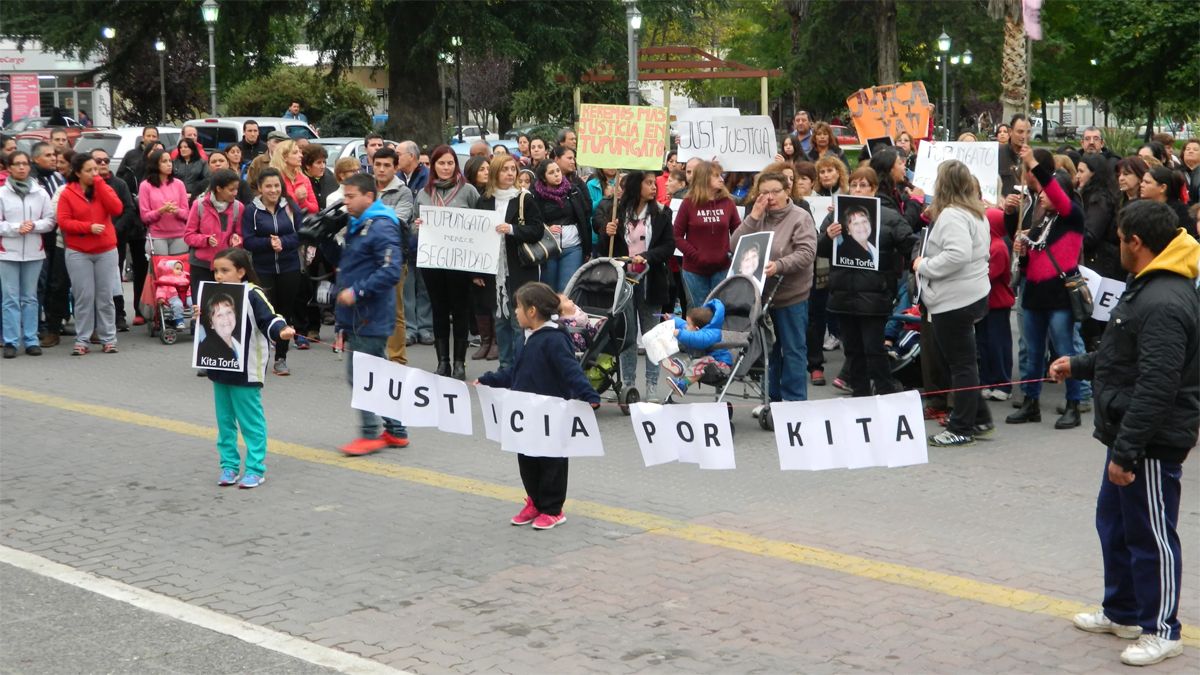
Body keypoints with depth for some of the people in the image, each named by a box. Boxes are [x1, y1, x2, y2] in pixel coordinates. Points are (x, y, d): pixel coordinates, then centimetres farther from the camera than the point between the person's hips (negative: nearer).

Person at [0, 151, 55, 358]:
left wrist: (34, 226, -12)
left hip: (34, 252, 2)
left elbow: (50, 221, 5)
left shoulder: (40, 193, 5)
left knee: (30, 298, 6)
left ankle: (31, 340, 10)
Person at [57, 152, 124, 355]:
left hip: (106, 251, 2)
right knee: (84, 297, -2)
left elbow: (116, 209, -10)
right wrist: (89, 227, -19)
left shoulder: (104, 188, 7)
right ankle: (81, 340, 4)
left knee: (105, 296, 3)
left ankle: (108, 339, 10)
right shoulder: (67, 193, -1)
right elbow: (63, 221, -8)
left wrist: (99, 184, -11)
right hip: (78, 253, -2)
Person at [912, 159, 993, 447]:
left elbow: (957, 254, -31)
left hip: (954, 301, -10)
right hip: (972, 294, 10)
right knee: (962, 360, 18)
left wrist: (923, 265, -18)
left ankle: (962, 429, 5)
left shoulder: (951, 215, -18)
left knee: (960, 362, -3)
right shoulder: (976, 213, 14)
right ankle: (979, 418, 24)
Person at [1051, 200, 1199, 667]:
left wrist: (1125, 452, -27)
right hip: (1129, 435, 11)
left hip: (1153, 442, -11)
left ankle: (1161, 631, 13)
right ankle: (1122, 612, 34)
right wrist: (1079, 366, 31)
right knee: (1114, 522, 21)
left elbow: (1156, 387, -28)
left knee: (1150, 533, 1)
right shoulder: (1147, 288, 10)